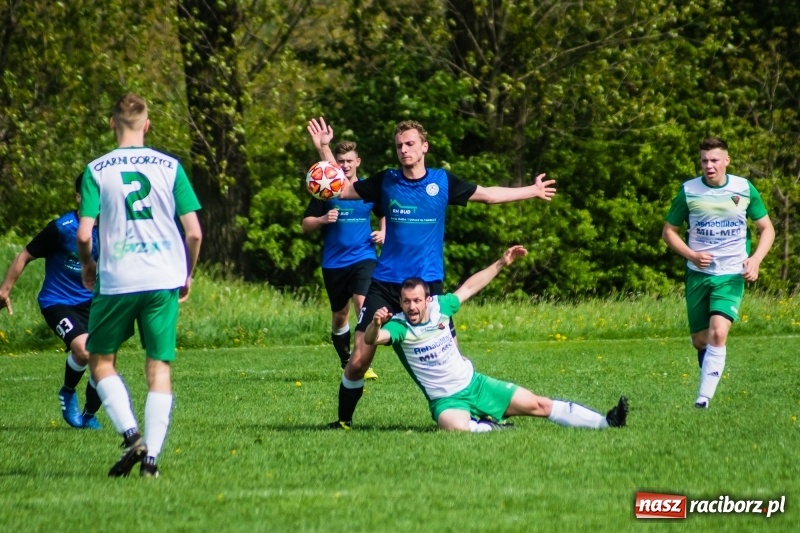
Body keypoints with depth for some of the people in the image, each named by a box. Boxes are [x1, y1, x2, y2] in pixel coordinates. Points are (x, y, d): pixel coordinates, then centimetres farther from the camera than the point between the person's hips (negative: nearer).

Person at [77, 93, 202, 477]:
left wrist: (87, 265, 14)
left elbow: (84, 233, -7)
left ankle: (131, 434, -4)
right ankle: (151, 454, -1)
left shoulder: (96, 170, -2)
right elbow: (193, 231, 0)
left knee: (101, 360, 14)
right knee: (159, 367, 7)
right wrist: (187, 274, 16)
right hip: (164, 281, 1)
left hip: (116, 282, -1)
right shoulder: (170, 167, 2)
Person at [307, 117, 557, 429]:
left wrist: (532, 191, 18)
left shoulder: (442, 181, 2)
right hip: (384, 284, 0)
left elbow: (489, 195, 14)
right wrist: (324, 148, 5)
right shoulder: (386, 182, 3)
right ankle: (344, 420, 12)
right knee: (358, 361, -6)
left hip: (429, 284, 0)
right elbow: (341, 189, 13)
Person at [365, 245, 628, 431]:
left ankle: (605, 422, 13)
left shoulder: (440, 307, -3)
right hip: (446, 400, -5)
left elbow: (469, 287, 13)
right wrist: (375, 323, -59)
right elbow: (371, 339, -36)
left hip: (475, 384, 5)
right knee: (456, 427, -40)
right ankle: (488, 427, -7)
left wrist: (501, 264, 15)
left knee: (537, 405, 6)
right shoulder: (399, 326, -16)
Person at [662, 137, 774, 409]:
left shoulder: (745, 189, -2)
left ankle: (704, 397, -18)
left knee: (718, 333, -21)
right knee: (700, 341, 8)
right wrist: (691, 255, -11)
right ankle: (709, 373, 40)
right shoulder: (688, 191, -4)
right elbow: (669, 231, 6)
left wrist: (756, 259, -10)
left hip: (732, 275, -2)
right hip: (698, 274, 2)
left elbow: (767, 228, 8)